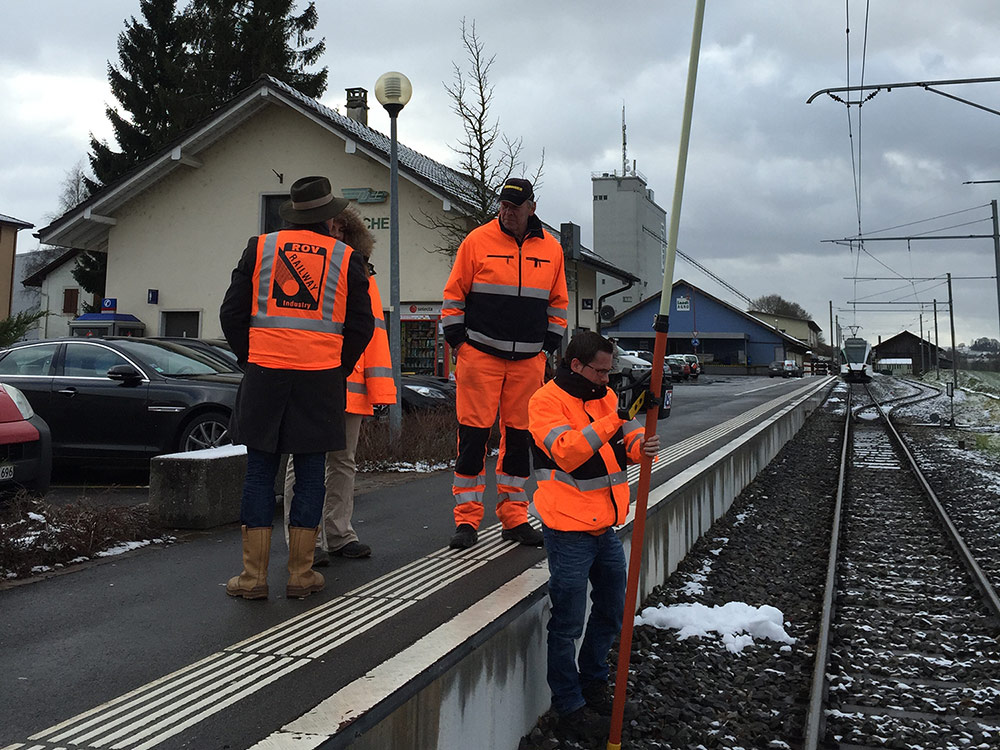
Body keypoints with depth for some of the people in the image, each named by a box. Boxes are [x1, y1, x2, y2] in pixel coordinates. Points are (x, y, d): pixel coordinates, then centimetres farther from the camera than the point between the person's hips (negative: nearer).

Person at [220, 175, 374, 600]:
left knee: (259, 473, 5)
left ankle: (253, 576, 6)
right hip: (321, 379, 0)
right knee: (310, 473, 6)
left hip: (264, 374, 1)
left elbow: (232, 314, 6)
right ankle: (300, 574, 10)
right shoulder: (346, 259, 5)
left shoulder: (260, 248, 7)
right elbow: (361, 326, 5)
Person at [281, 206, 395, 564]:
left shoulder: (362, 276, 15)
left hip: (350, 386, 4)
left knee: (343, 462, 12)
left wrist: (380, 387, 4)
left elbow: (374, 332, 12)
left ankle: (339, 535, 22)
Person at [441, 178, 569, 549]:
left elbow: (558, 303, 17)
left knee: (519, 436, 7)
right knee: (473, 435, -4)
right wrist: (458, 341, -2)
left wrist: (549, 347, 10)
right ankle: (467, 520, 5)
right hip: (480, 355, -3)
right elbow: (453, 295, 2)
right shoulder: (478, 241, -1)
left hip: (528, 360, 3)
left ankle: (514, 518, 17)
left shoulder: (551, 249, 8)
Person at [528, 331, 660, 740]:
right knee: (568, 622, 1)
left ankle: (593, 682, 39)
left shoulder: (605, 396, 11)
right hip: (569, 532, -8)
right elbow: (566, 452, -26)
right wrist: (616, 419, -31)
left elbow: (627, 444, 6)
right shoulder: (546, 400, -12)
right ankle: (569, 705, 15)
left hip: (606, 527, 8)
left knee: (612, 612, 19)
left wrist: (642, 444, -18)